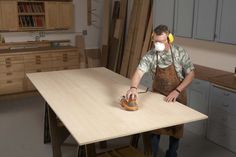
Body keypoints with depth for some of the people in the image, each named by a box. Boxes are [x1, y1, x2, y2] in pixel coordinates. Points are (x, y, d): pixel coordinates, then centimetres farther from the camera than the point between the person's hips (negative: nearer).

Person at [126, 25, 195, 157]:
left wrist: (176, 91, -21)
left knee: (176, 128, 12)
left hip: (177, 97, 0)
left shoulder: (180, 53, -16)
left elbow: (191, 74, -12)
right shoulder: (150, 56, -14)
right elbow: (139, 73, -26)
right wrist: (133, 88, -47)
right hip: (158, 96, 1)